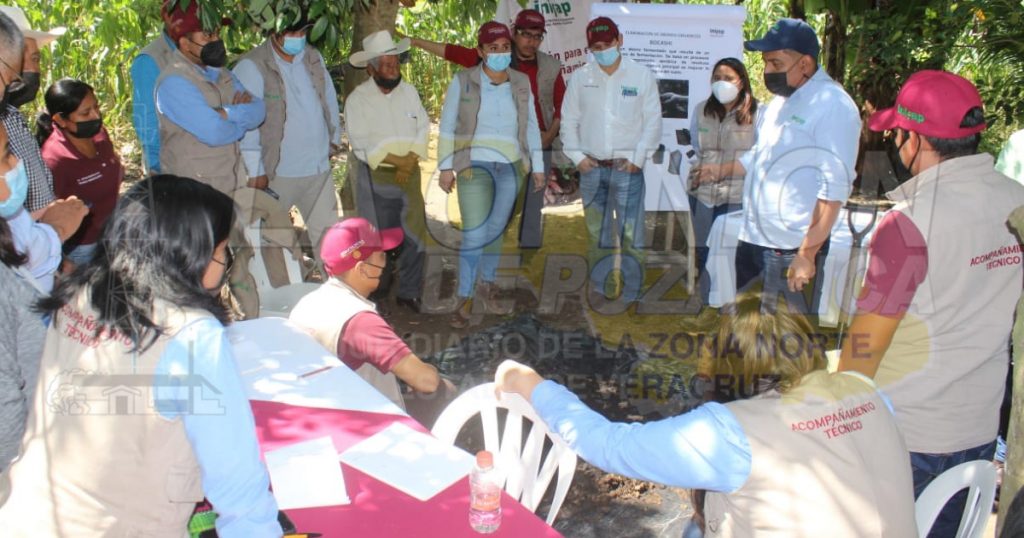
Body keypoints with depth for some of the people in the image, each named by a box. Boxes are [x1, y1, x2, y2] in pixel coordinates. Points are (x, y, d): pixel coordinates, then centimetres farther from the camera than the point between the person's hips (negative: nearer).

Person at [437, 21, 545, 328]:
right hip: (475, 166, -3)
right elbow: (447, 126, -2)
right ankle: (465, 300, 3)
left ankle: (487, 283, 34)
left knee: (495, 230, 14)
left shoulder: (521, 83, 3)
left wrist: (538, 166, 9)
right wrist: (446, 167, -5)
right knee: (474, 234, -9)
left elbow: (531, 126, 9)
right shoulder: (463, 81, -6)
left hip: (511, 167, 3)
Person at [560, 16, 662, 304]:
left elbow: (652, 121, -1)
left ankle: (630, 295, 2)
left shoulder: (642, 76, -2)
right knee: (597, 234, 12)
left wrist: (638, 158, -8)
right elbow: (569, 120, 8)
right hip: (591, 167, 3)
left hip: (627, 167, -3)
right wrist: (577, 155, -2)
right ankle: (598, 289, 23)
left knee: (630, 235, -6)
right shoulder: (580, 77, 4)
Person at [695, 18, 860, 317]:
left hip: (793, 250, -8)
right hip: (752, 240, 8)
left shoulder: (833, 106, -14)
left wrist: (807, 253, -22)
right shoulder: (779, 101, 13)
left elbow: (834, 188, -19)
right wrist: (722, 170, 11)